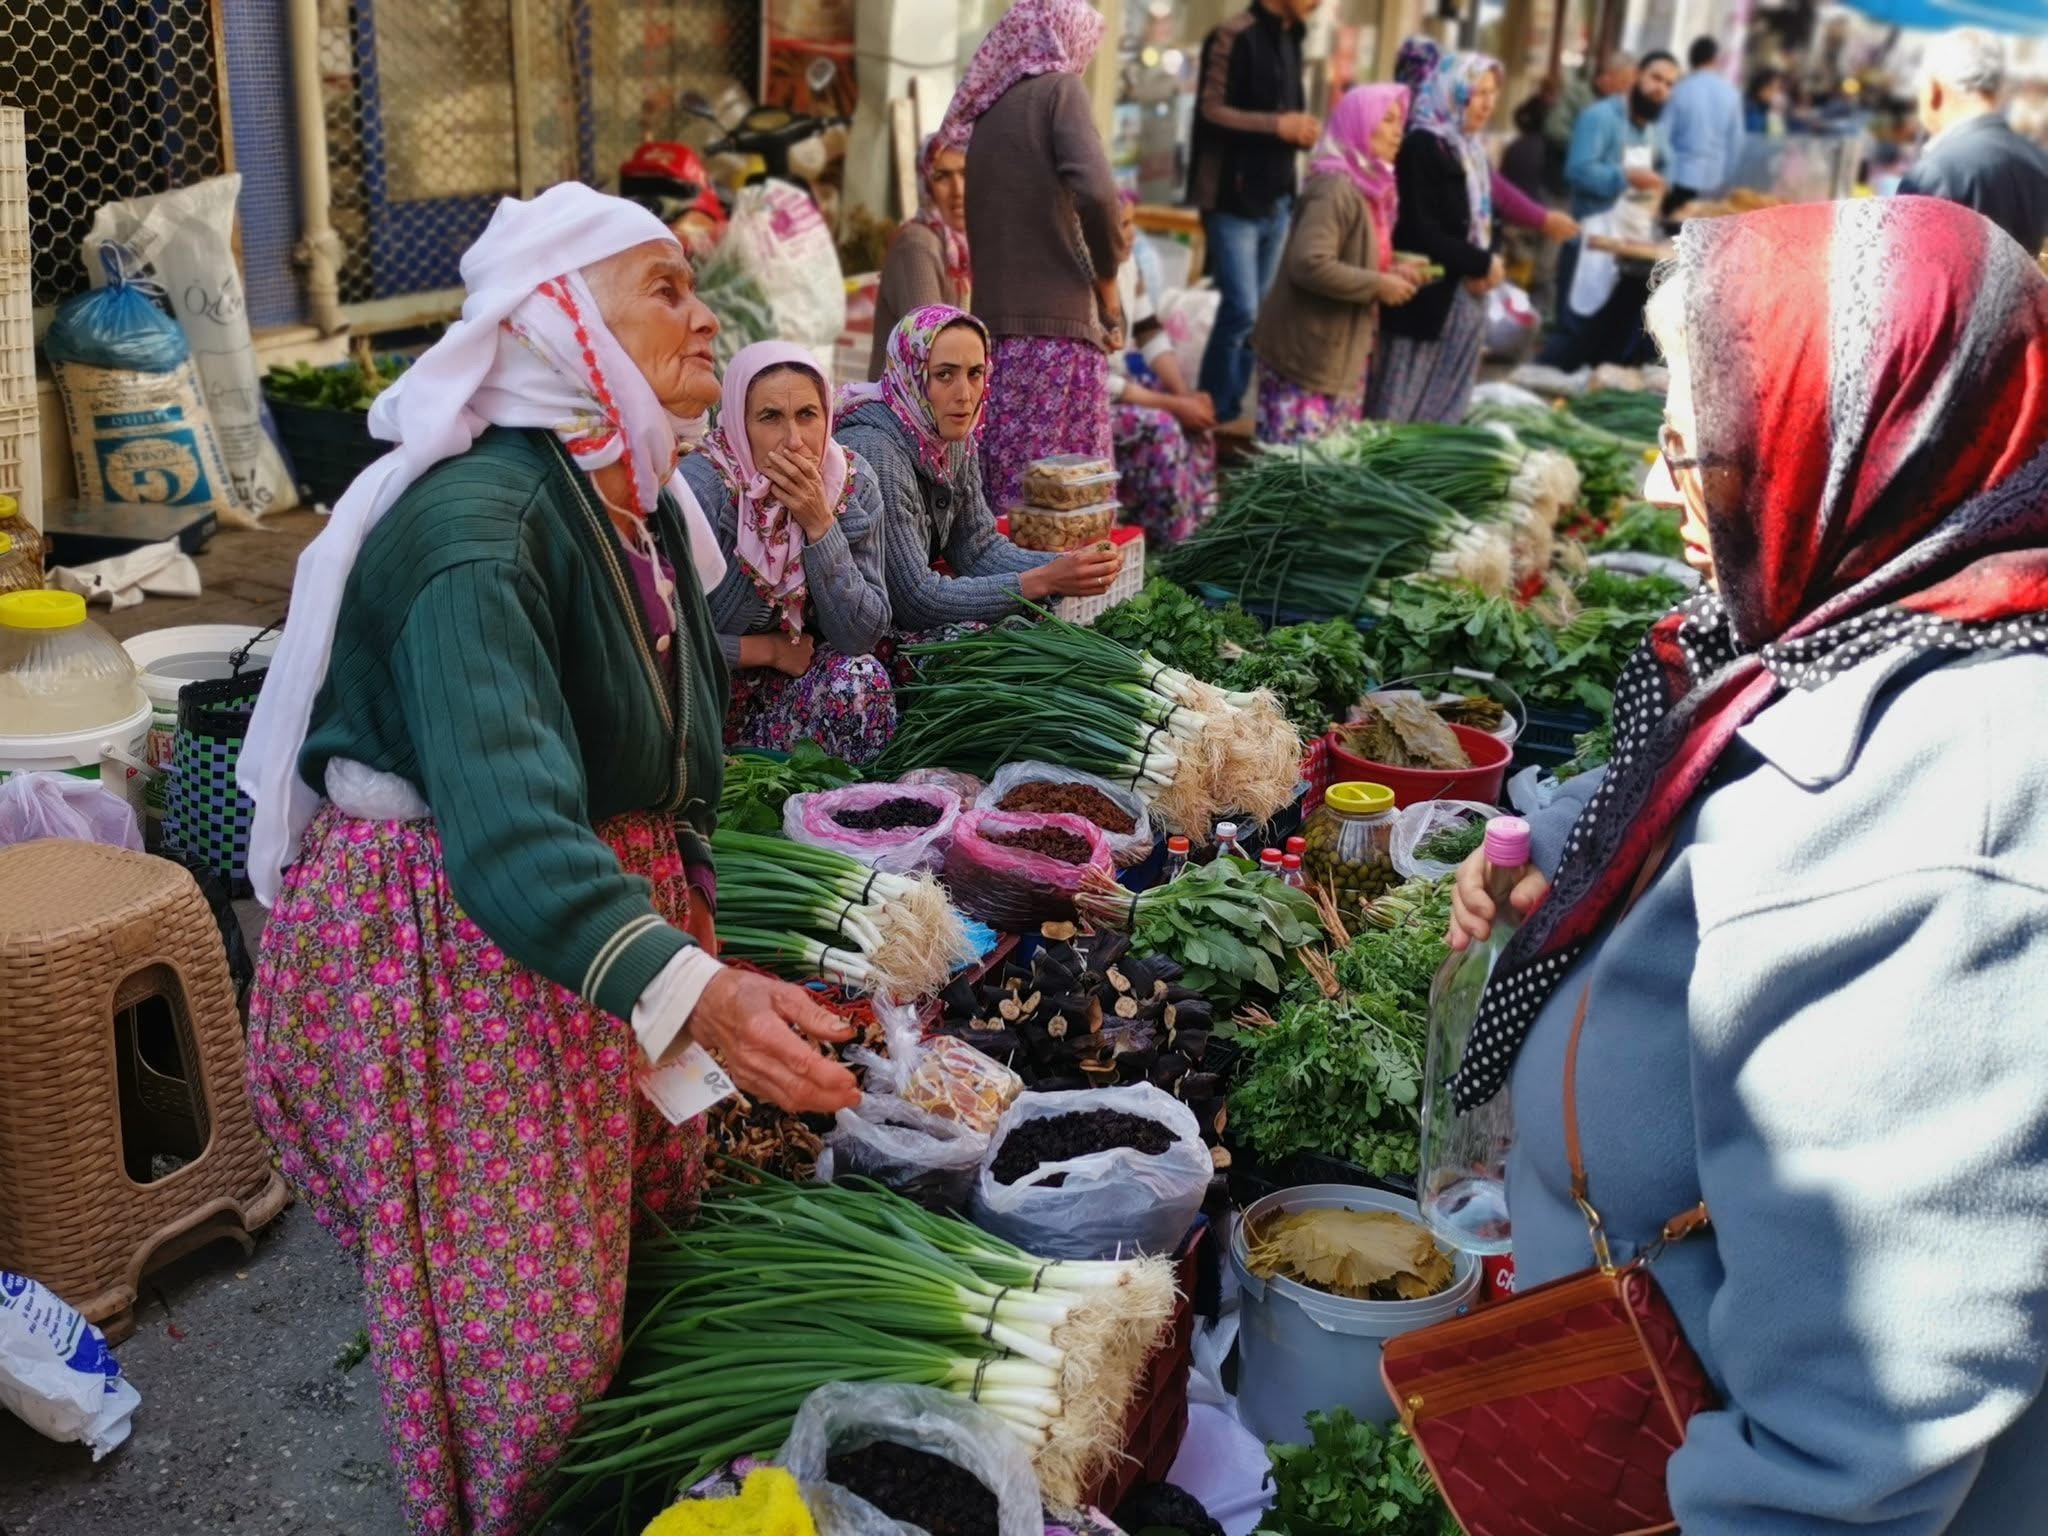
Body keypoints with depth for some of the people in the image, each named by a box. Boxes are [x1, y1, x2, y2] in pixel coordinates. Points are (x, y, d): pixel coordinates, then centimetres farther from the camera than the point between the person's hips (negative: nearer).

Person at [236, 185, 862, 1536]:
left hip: (616, 905, 9)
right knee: (519, 1337, 2)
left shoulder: (645, 502, 4)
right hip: (458, 954, -8)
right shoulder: (471, 523, -27)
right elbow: (506, 811, -42)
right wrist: (695, 990, -55)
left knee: (632, 1267, 18)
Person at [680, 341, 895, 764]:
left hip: (794, 680, 3)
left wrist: (820, 523, -23)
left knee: (862, 679, -26)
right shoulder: (702, 487, -21)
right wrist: (770, 649, -13)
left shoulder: (853, 482, -8)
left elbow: (862, 636, -14)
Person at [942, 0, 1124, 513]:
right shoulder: (1059, 88, -1)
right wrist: (1108, 281, -3)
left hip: (996, 326, 7)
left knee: (1010, 497, 7)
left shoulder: (986, 108, 19)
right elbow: (1096, 192, -17)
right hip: (1058, 325, -6)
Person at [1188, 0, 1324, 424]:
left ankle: (1229, 409, 17)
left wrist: (1302, 128, 1)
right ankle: (1209, 411, 2)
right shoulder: (1234, 36, -10)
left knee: (1257, 313, 9)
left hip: (1276, 199, 8)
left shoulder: (1291, 39, 14)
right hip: (1234, 198, -8)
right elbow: (1210, 110, -16)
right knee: (1241, 310, -10)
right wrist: (1277, 125, -20)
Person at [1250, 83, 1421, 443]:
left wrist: (1390, 272, 6)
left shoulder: (1370, 184, 14)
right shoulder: (1334, 187, -17)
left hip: (1345, 352, 10)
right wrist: (1378, 285, -19)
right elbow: (1309, 265, -29)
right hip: (1308, 355, -10)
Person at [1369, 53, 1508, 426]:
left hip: (1465, 300, 8)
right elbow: (1420, 231, -20)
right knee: (1399, 408, 0)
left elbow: (1480, 220, 16)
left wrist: (1486, 266, -6)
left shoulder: (1473, 149, 15)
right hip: (1427, 298, -8)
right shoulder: (1422, 146, -12)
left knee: (1443, 411, 12)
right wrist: (1481, 264, -14)